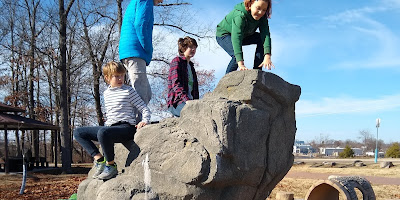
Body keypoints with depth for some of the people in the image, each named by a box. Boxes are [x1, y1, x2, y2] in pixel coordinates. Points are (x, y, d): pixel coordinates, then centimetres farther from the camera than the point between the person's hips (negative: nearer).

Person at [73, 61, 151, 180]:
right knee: (78, 133, 2)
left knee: (102, 133, -38)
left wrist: (145, 121, -19)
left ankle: (111, 166, -20)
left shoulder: (128, 91, 1)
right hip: (110, 128, 7)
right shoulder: (106, 93, 18)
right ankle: (99, 160, -9)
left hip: (126, 127, -7)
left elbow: (144, 108, -2)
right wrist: (106, 126, 20)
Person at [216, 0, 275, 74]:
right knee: (237, 55, -31)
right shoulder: (240, 15, -37)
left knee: (261, 39, -13)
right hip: (224, 35, -6)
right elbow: (236, 38, -47)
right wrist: (240, 63, -57)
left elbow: (265, 34, -30)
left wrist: (267, 56, -47)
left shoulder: (262, 17, -20)